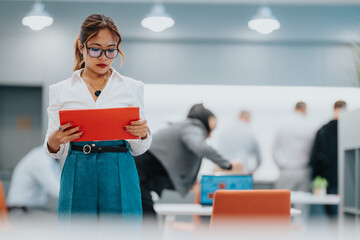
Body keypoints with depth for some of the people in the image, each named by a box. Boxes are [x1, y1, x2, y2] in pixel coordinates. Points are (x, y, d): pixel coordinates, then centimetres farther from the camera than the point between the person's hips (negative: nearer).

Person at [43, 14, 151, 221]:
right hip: (78, 179, 0)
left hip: (120, 179, 0)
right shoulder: (60, 90, 8)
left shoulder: (133, 87, 8)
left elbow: (137, 150, 10)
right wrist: (53, 142, -14)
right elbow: (56, 152, 8)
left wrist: (143, 134, -12)